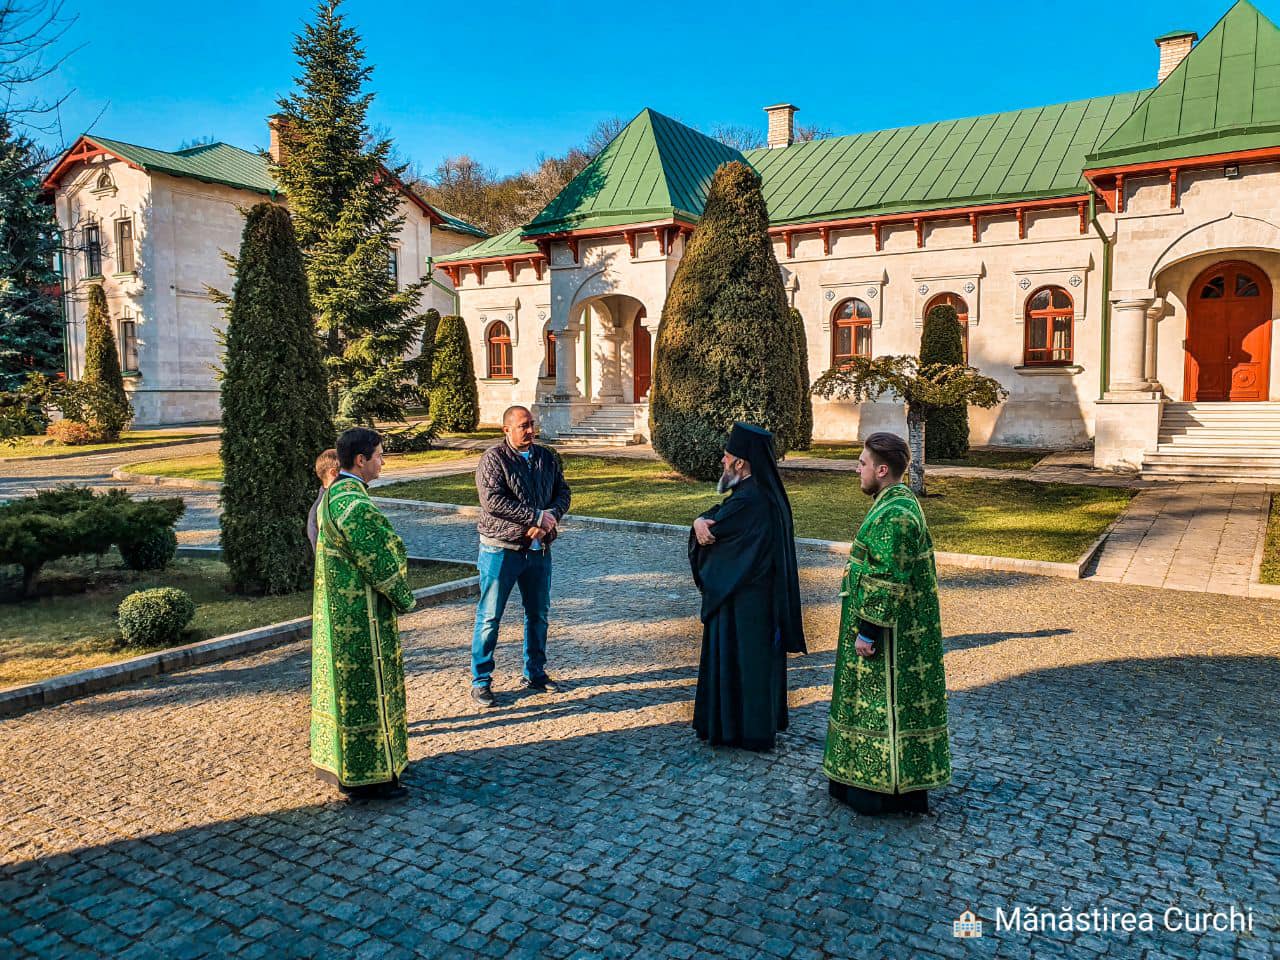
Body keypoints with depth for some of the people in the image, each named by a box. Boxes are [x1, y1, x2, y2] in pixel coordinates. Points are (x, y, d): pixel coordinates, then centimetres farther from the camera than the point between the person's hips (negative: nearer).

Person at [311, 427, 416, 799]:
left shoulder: (332, 495, 8)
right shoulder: (354, 505, -24)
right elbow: (380, 562, -20)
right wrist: (404, 599, -5)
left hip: (335, 609, 10)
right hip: (359, 614, -10)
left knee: (341, 682, 19)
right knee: (366, 688, 1)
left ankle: (334, 760, 33)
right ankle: (366, 773, 12)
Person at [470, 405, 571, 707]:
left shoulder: (547, 457, 8)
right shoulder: (493, 459, -10)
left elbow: (562, 492, 6)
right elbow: (493, 501, -21)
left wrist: (551, 517, -16)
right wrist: (538, 516, -21)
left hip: (539, 549, 6)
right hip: (501, 550, -6)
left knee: (538, 614, 15)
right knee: (489, 617, 2)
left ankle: (534, 673, 31)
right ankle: (480, 681, 13)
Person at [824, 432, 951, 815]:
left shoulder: (894, 516, -24)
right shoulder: (896, 504, 9)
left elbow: (885, 583, -25)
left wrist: (867, 630, -20)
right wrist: (866, 626, 21)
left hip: (888, 635, -10)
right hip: (894, 629, 10)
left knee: (885, 705, 2)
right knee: (879, 702, 18)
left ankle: (884, 788, 15)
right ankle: (868, 776, 31)